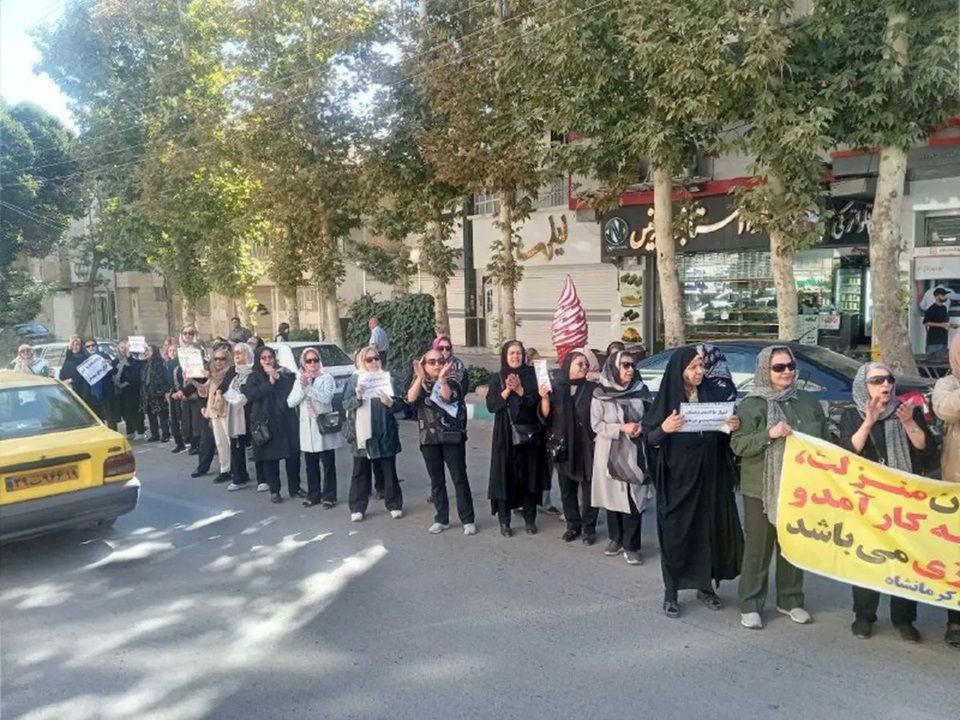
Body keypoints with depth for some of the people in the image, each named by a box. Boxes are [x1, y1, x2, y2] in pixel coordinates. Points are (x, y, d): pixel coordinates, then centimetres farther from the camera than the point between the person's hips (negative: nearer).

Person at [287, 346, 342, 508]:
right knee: (311, 465, 11)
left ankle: (329, 496, 10)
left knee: (328, 464, 2)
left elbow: (326, 398, -18)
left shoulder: (326, 378, -2)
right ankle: (313, 495, 21)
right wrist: (302, 388, -12)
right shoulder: (299, 380, 11)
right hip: (307, 427, 4)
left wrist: (308, 387, -19)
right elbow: (291, 402, 1)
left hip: (324, 425, -4)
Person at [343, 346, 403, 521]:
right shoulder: (354, 379, 1)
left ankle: (394, 505, 20)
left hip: (384, 432, 1)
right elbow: (346, 404, -5)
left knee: (388, 470, 9)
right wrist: (357, 396, -24)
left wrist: (390, 403, -19)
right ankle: (357, 508, 15)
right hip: (361, 432, 0)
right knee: (360, 471, 7)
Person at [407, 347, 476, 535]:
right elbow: (411, 399, -12)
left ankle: (468, 520, 7)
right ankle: (441, 519, 21)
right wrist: (420, 377, -22)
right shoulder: (419, 383, 8)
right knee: (436, 481, 10)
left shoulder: (451, 381, 0)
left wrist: (442, 378, -30)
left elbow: (448, 397, -20)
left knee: (460, 478, -1)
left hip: (452, 437, -3)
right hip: (429, 439, 3)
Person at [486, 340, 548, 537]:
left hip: (529, 434, 1)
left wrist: (519, 389, -16)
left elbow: (536, 400, -5)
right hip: (505, 435, -1)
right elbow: (491, 405, -3)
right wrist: (507, 390, -14)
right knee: (505, 476, 0)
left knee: (529, 476, 5)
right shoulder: (497, 378, 5)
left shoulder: (530, 375, 5)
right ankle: (504, 521, 10)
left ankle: (530, 519, 18)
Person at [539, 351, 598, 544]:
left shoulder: (593, 389, -4)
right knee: (567, 490, 11)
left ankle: (589, 528, 18)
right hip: (564, 447, 3)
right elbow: (547, 419, 1)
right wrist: (544, 398, -13)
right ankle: (573, 525, 26)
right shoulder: (556, 390, 3)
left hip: (587, 447, -2)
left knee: (589, 490, 5)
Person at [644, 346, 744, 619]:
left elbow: (727, 436, 8)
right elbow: (650, 438, -4)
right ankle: (671, 593, 14)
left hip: (710, 478, 2)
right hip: (676, 479, -2)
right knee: (675, 534, 3)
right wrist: (664, 428, -25)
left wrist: (735, 425, -14)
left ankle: (705, 586, 27)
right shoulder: (667, 399, -5)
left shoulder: (716, 394, 1)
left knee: (709, 531, 10)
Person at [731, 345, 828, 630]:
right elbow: (737, 445, -11)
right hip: (761, 489, -4)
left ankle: (790, 601, 30)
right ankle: (750, 605, 14)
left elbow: (824, 442, 15)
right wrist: (768, 434, -23)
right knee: (757, 548, 4)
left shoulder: (809, 402, 7)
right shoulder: (751, 405, -6)